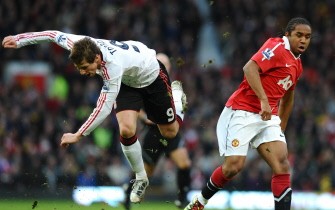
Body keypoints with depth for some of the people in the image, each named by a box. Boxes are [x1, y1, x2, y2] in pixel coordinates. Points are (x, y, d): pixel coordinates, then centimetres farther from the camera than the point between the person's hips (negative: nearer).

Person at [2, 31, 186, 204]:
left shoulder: (113, 67, -47)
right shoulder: (83, 47, -30)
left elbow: (103, 109, -45)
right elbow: (54, 35, -12)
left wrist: (78, 136, -42)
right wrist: (19, 40, -10)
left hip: (151, 75, -5)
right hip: (128, 80, 5)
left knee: (169, 132, 12)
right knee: (126, 130, -17)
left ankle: (176, 94, 44)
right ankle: (141, 179, 4)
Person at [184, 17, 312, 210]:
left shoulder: (297, 65, 17)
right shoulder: (277, 47, -10)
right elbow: (250, 68, -24)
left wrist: (282, 127, 34)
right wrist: (264, 100, -30)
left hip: (268, 117, 8)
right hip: (243, 112, -7)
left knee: (283, 164, -11)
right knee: (234, 165, -11)